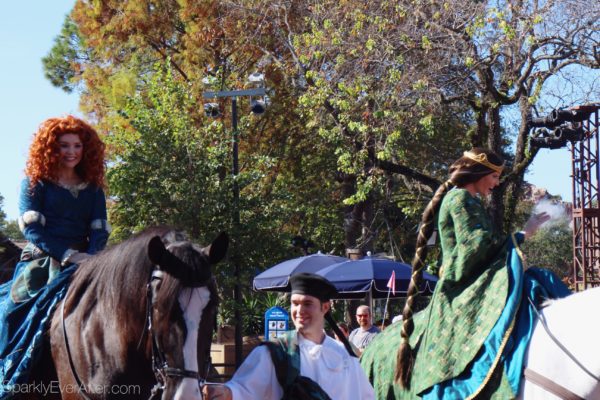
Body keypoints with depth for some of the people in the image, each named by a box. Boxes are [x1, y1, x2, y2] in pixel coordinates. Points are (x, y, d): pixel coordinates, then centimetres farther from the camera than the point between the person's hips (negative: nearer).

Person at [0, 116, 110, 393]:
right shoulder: (35, 183, 6)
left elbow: (100, 231, 8)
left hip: (83, 263, 3)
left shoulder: (93, 188, 16)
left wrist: (90, 258, -14)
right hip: (41, 262, -3)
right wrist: (68, 254, -17)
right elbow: (31, 228, -5)